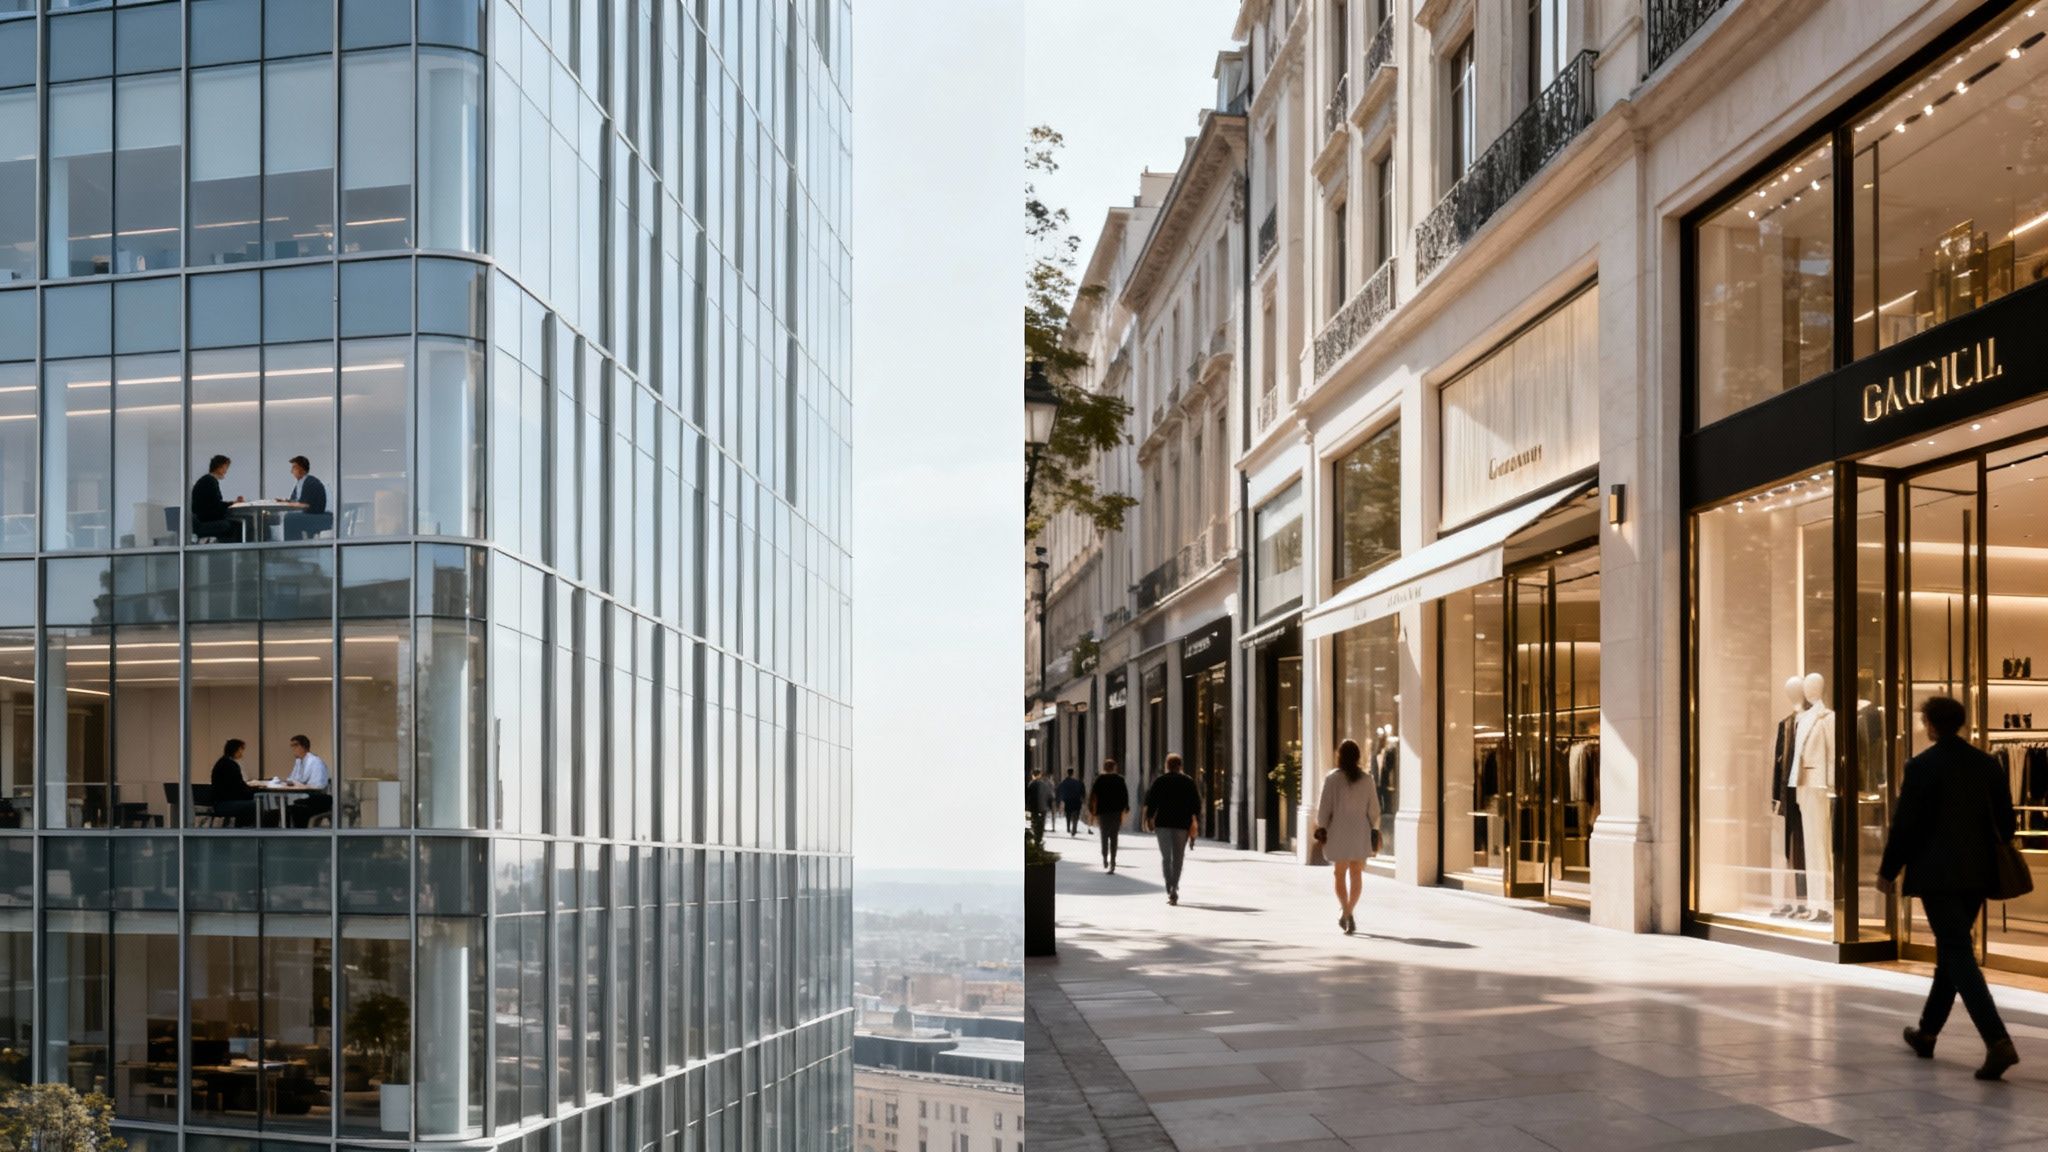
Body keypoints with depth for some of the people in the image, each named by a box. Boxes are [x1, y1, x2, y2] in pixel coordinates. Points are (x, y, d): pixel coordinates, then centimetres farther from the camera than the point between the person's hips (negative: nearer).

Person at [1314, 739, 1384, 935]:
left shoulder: (1332, 778, -6)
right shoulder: (1367, 779, 0)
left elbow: (1324, 807, -5)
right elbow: (1374, 809, 2)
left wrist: (1321, 828, 5)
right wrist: (1374, 830, 11)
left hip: (1339, 831, -2)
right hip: (1361, 831, 2)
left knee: (1339, 872, 7)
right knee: (1357, 873, 14)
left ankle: (1345, 911, -13)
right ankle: (1348, 912, 17)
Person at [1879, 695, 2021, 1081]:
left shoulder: (1922, 766, -11)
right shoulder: (1987, 763, 6)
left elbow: (1905, 823, -10)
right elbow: (2005, 818, 9)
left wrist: (1888, 871, 1)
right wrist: (1995, 863, 22)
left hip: (1937, 874, -7)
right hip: (1977, 874, 7)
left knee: (1958, 954, -7)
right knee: (1950, 948, 18)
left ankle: (1997, 1041, -20)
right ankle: (1927, 1033, 29)